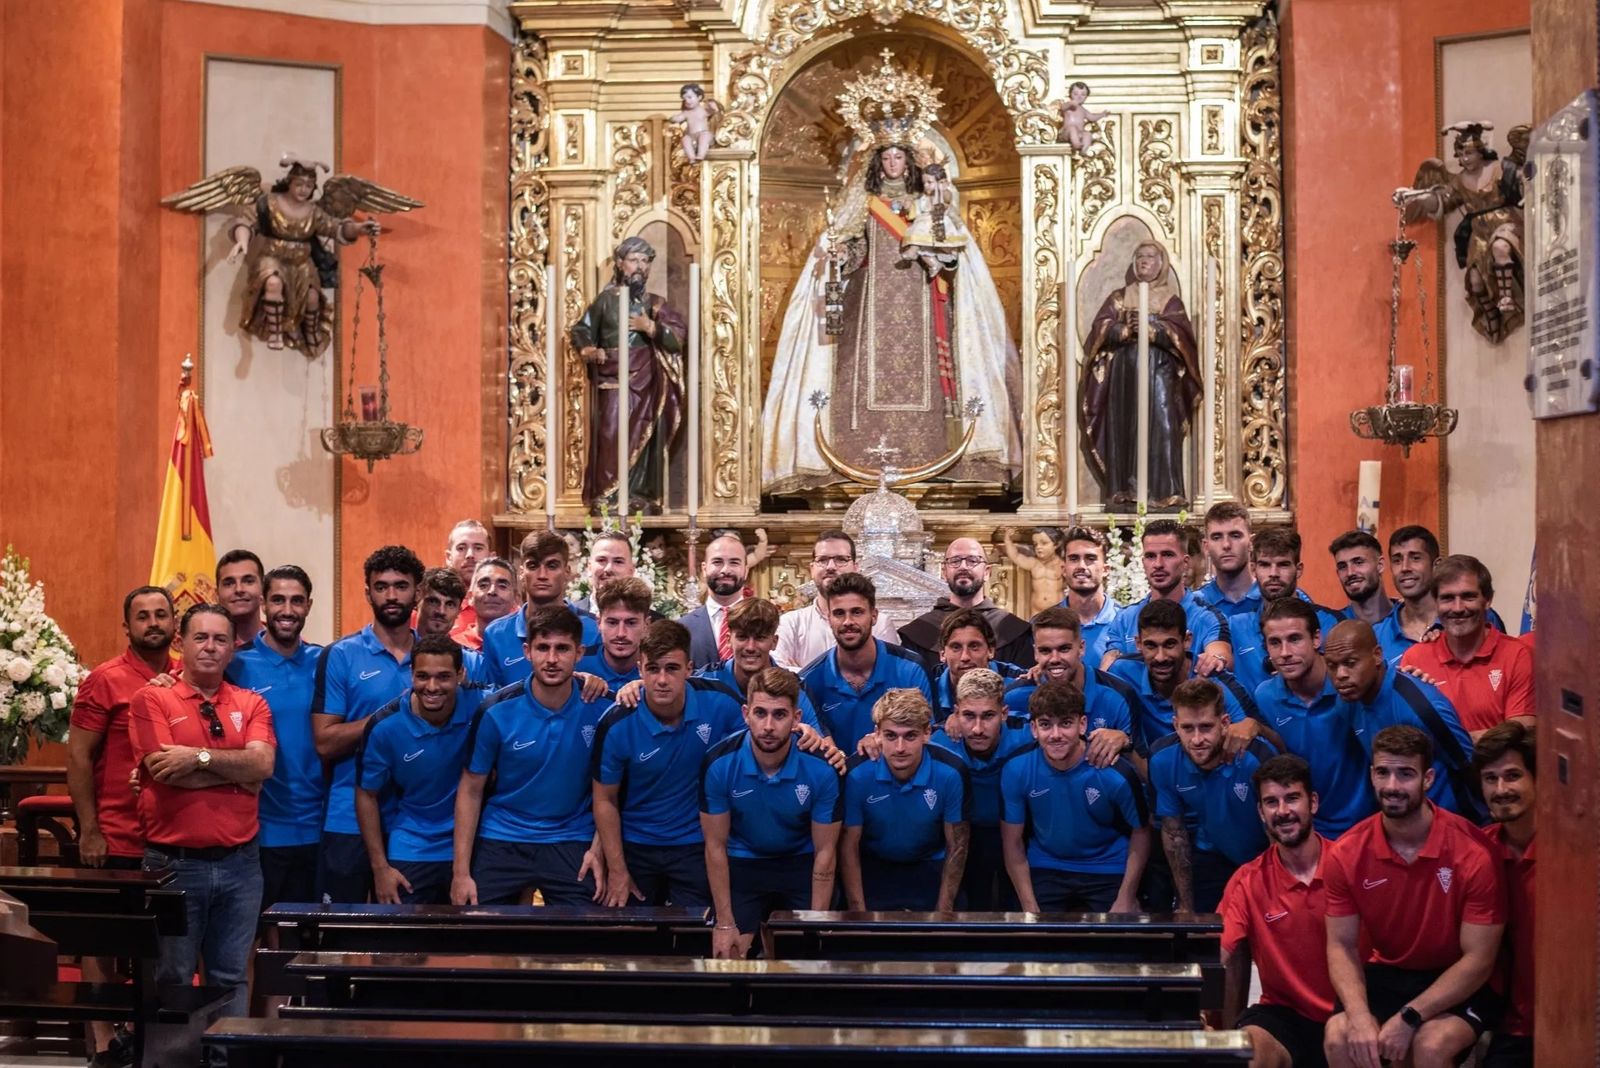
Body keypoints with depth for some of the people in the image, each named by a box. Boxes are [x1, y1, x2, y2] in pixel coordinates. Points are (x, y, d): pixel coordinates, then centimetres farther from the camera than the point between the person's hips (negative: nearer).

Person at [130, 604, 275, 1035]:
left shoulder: (251, 704, 8)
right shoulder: (152, 700, -1)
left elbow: (263, 764, -8)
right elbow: (166, 771, -14)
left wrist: (199, 757, -16)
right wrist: (237, 770, -7)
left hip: (239, 863, 3)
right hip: (173, 863, -3)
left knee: (232, 979, 10)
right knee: (171, 980, 7)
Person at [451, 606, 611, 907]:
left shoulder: (599, 710, -9)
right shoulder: (496, 711, -10)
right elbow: (471, 790, -4)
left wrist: (598, 850, -8)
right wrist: (461, 871, -7)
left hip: (572, 843, 0)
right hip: (501, 841, 0)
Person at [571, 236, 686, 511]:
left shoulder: (656, 304, 9)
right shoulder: (606, 299, 5)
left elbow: (678, 339, 1)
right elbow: (581, 329, 12)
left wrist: (651, 328, -13)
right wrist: (588, 349, -8)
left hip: (646, 383, 2)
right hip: (613, 381, -2)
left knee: (643, 439, 0)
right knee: (610, 437, -10)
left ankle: (641, 497, 4)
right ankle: (606, 497, -9)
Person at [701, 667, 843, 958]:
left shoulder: (820, 768, -23)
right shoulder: (720, 763, -22)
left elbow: (825, 852, -13)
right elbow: (716, 846, -12)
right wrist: (724, 924, -12)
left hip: (800, 864, 0)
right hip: (741, 864, 0)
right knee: (729, 958, -5)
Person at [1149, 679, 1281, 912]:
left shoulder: (1261, 756, -32)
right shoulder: (1162, 759, -19)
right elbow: (1173, 832, -5)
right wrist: (1186, 906, 0)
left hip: (1263, 858, -2)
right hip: (1209, 856, 2)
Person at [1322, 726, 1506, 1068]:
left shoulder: (1473, 853, -19)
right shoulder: (1346, 854, -9)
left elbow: (1478, 959, -17)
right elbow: (1342, 945, -4)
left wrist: (1409, 1017, -25)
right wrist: (1359, 1015, -23)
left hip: (1459, 982, -3)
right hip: (1385, 974, 3)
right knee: (1339, 1038, -25)